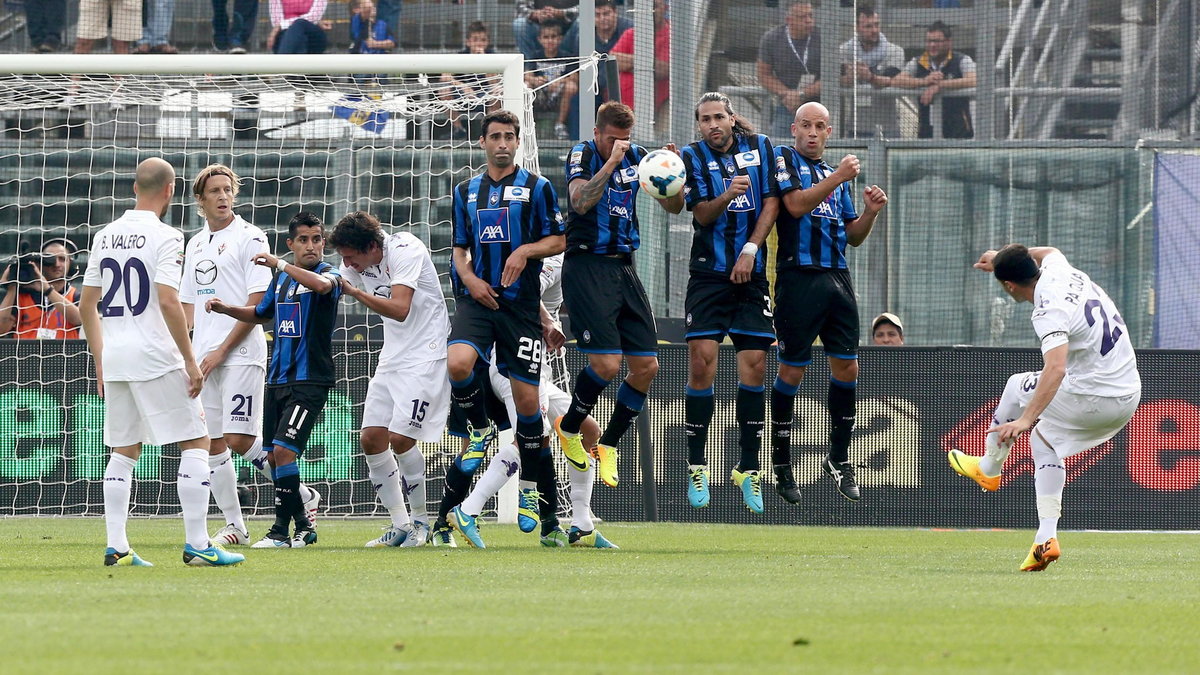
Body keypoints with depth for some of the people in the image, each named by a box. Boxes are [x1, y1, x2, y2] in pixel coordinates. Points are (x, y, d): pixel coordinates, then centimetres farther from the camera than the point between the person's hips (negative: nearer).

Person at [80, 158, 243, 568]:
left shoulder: (105, 237, 11)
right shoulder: (164, 237, -9)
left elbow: (87, 306, 15)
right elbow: (168, 302, -19)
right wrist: (190, 361, -14)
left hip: (113, 360, 7)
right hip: (155, 358, -7)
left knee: (124, 452, 13)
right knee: (195, 443, 0)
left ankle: (116, 547, 7)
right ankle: (196, 545, -6)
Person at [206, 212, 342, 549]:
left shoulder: (328, 274, -6)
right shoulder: (282, 279, 14)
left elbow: (321, 284, -33)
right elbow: (261, 314, 32)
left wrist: (278, 263, -26)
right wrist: (225, 309, 15)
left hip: (311, 380, -8)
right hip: (278, 378, 8)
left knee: (284, 450, -16)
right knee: (273, 456, 8)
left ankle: (282, 530, -8)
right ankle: (303, 526, 20)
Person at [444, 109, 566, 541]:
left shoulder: (536, 188, 5)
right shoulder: (466, 192, 14)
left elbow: (559, 241, 5)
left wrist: (526, 250, -14)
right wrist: (469, 278, -2)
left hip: (521, 305, -2)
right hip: (477, 299, 2)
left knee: (526, 398, -2)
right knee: (458, 363, -28)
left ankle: (528, 489, 13)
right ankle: (480, 429, 3)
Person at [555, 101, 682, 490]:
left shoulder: (636, 157, 10)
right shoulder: (583, 155, -5)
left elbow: (674, 207, 10)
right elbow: (581, 202, -22)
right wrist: (611, 162, -28)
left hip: (624, 268, 6)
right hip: (587, 267, -6)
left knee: (646, 367, -1)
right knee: (606, 364, -17)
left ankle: (608, 445, 18)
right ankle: (569, 429, 10)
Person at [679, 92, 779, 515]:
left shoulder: (759, 148, 7)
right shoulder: (692, 157, 2)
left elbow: (771, 203, 3)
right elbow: (701, 214, -5)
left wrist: (750, 250, -8)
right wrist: (727, 196, -25)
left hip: (751, 273, 2)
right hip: (709, 273, -2)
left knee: (754, 365, -2)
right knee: (702, 361, -11)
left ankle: (748, 470, 5)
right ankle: (696, 468, -2)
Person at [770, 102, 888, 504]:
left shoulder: (836, 175, 21)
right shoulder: (784, 159, 3)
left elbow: (853, 237, 22)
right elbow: (796, 204, -15)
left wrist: (870, 212, 4)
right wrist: (839, 178, -16)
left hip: (837, 278, 6)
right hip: (799, 276, -6)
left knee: (846, 368, 2)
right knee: (793, 370, -3)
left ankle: (839, 458, 14)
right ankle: (781, 464, 7)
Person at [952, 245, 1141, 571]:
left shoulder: (1049, 311, -23)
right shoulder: (1058, 270, 3)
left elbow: (1056, 368, -38)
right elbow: (1049, 251, 31)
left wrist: (1026, 419, -45)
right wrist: (1003, 258, 44)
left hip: (1094, 401, -9)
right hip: (1129, 397, 9)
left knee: (1017, 386, 15)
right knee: (1044, 439, 24)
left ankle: (988, 468, 35)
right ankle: (1046, 538, 12)